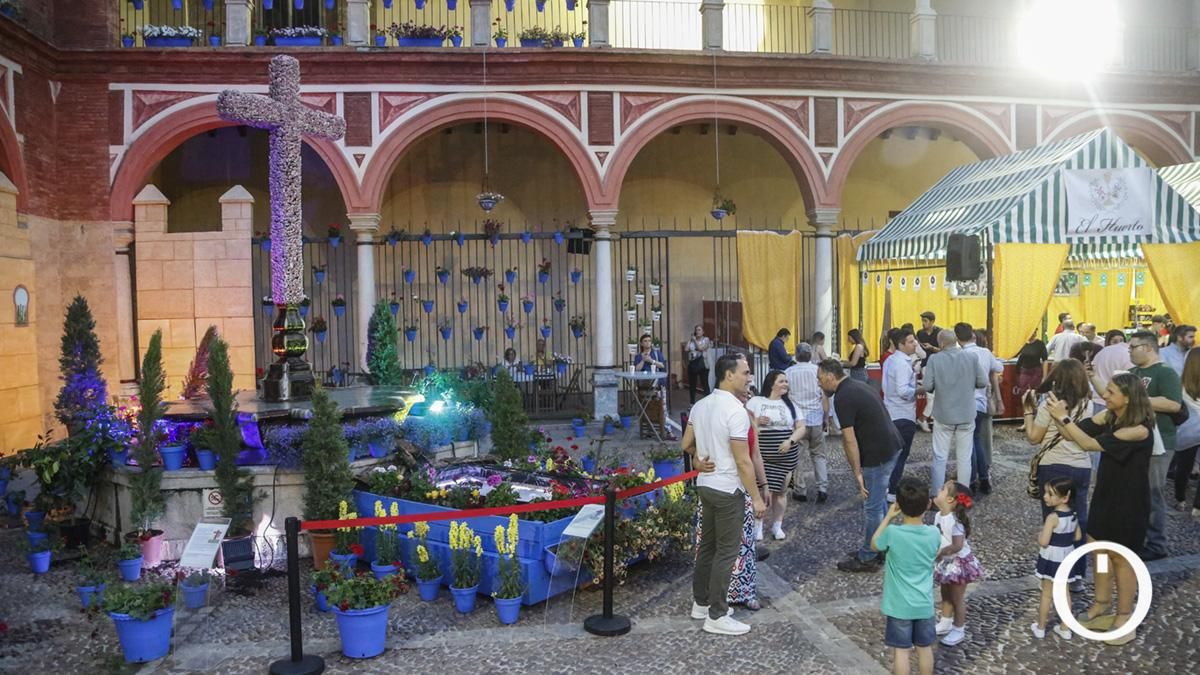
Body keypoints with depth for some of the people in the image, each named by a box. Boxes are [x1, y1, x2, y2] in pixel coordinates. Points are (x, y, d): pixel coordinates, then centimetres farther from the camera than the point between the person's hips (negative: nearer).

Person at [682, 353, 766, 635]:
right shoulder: (735, 410, -21)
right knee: (726, 552, 1)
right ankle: (716, 616, 8)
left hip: (705, 484, 8)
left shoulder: (700, 405, 4)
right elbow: (743, 461, -21)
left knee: (707, 545, 18)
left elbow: (687, 444, 15)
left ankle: (700, 602, 29)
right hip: (728, 489, -8)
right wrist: (756, 497, -14)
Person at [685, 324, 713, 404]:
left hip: (702, 365, -4)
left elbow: (701, 348, -15)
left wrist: (695, 340, -4)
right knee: (692, 385, 10)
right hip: (692, 364, 4)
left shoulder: (706, 339, 0)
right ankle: (692, 403, 21)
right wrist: (691, 339, 0)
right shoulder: (691, 340, 9)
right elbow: (687, 349, -3)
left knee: (705, 384, -4)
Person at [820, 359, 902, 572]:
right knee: (879, 501, 20)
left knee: (872, 506, 1)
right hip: (890, 447, 10)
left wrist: (857, 472, -14)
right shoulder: (858, 386, 13)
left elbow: (849, 440, -19)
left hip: (877, 455, -10)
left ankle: (867, 558, 12)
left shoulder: (843, 397, -17)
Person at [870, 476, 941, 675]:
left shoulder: (893, 533, -23)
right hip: (924, 604, 3)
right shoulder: (934, 533, -12)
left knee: (901, 650, 9)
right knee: (925, 648, 19)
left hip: (899, 605, -3)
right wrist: (920, 514, 6)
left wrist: (888, 517, -1)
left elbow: (874, 545, -1)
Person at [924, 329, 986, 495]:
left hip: (943, 415, -1)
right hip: (966, 415, 1)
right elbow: (983, 382, -3)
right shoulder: (972, 358, -7)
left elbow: (927, 386, -12)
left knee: (940, 458, 9)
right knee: (964, 458, 9)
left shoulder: (934, 359, -11)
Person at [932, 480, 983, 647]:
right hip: (945, 562, 8)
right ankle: (945, 623, 39)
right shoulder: (939, 516, -4)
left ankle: (959, 630, 24)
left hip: (958, 563, -8)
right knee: (945, 595, 22)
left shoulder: (955, 521, -30)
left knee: (957, 598, 8)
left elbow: (957, 546, -35)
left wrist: (939, 552, -30)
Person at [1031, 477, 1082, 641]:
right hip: (1067, 558, 6)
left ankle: (1040, 628, 18)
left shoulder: (1053, 517, -25)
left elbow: (1043, 542, -26)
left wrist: (1039, 534, -7)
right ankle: (1065, 628, 24)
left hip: (1051, 559, -6)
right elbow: (1078, 537, 9)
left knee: (1047, 594, 6)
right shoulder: (1073, 515, -2)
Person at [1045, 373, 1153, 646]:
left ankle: (1124, 618, 23)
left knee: (1121, 558, 6)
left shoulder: (1139, 430, -26)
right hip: (1105, 494, 7)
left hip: (1129, 501, -7)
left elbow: (1090, 444, -27)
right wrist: (1057, 414, -18)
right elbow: (1074, 434, -5)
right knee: (1098, 549, 16)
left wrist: (1063, 417, -27)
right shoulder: (1108, 416, -4)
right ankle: (1101, 606, 33)